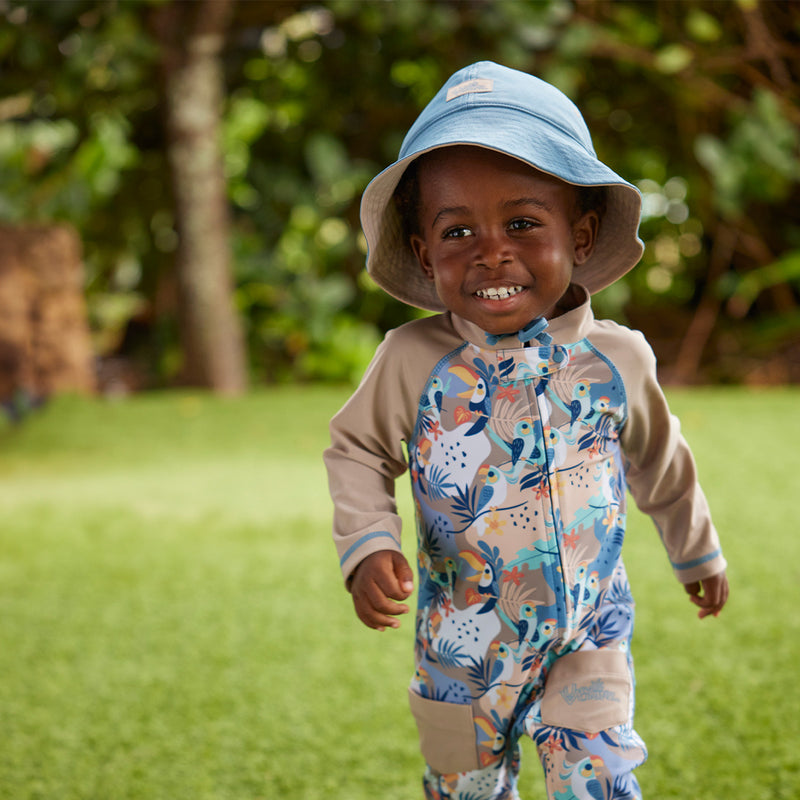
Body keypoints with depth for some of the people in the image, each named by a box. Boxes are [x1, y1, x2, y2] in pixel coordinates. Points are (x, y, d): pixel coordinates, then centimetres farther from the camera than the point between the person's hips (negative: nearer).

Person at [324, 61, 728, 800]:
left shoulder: (616, 361, -8)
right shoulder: (415, 361, -14)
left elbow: (662, 465, 10)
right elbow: (358, 450, -1)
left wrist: (698, 552, 24)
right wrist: (368, 546, -18)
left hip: (587, 639, 0)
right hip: (462, 648, 0)